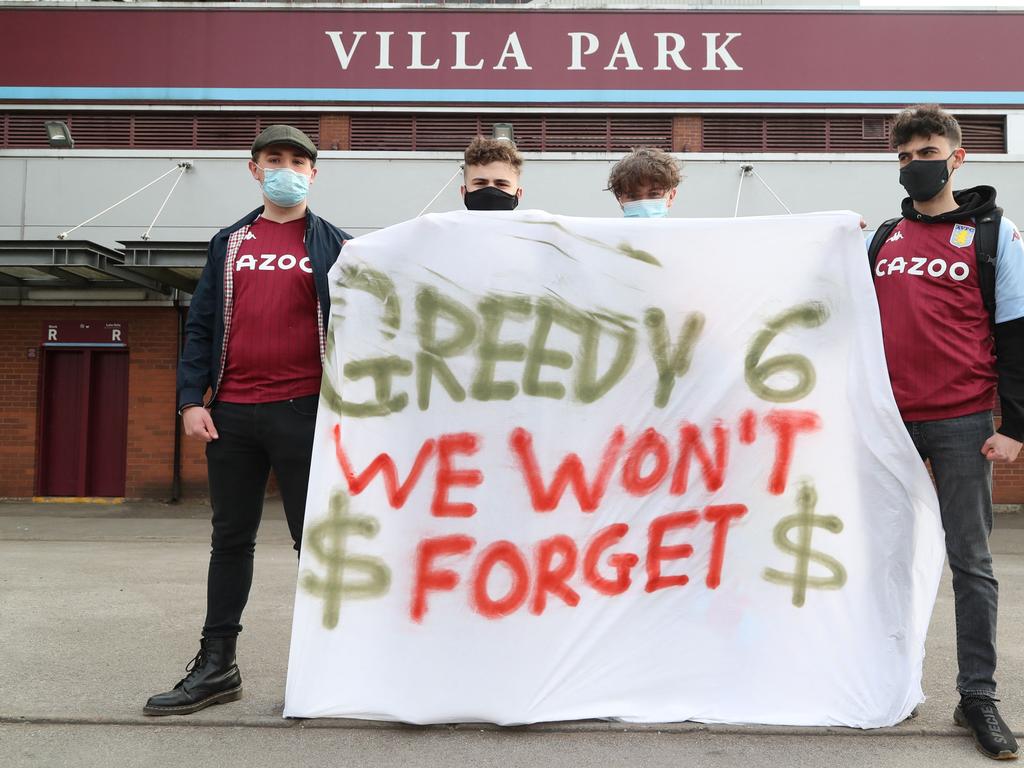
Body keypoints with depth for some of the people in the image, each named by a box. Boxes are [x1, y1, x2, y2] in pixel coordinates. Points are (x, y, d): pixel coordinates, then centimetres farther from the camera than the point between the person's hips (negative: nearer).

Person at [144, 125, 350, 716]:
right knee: (231, 537, 11)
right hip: (231, 413, 4)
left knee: (314, 537, 3)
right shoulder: (229, 243, 14)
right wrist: (192, 399, 0)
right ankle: (217, 666, 22)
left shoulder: (332, 244, 6)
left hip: (304, 411, -3)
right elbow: (202, 324, 11)